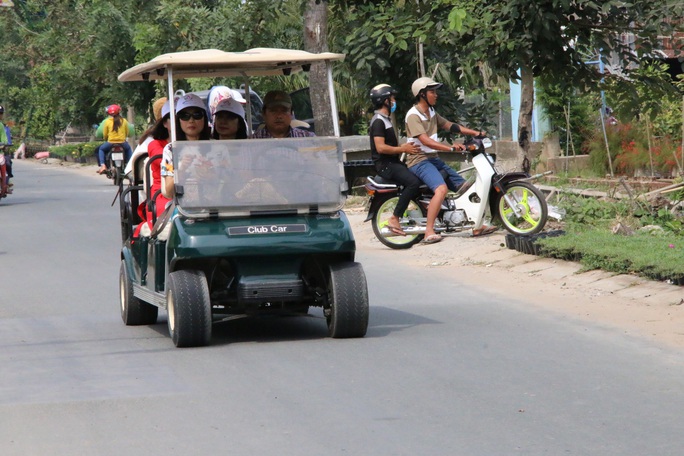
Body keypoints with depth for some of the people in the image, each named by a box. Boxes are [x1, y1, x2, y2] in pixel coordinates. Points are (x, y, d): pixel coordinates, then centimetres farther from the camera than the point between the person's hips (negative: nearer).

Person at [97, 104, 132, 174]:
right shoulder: (124, 121, 1)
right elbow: (127, 133, 8)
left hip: (111, 143, -2)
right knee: (128, 149, 35)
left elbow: (104, 135, 3)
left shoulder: (107, 121, -3)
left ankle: (102, 165, 8)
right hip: (122, 143, 2)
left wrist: (106, 139, 25)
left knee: (101, 149, 27)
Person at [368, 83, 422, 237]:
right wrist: (403, 149, -17)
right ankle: (394, 219, -27)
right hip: (385, 165, -11)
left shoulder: (385, 119, 21)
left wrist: (405, 147, 10)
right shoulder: (378, 121, -13)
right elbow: (380, 147, -23)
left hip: (393, 162, 11)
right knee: (414, 182, -28)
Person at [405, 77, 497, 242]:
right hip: (419, 161, -10)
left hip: (434, 159, 10)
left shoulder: (431, 112, 15)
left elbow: (449, 125, 20)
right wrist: (451, 148, -34)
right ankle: (429, 232, -34)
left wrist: (475, 133, 10)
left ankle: (476, 226, 17)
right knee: (441, 188, -32)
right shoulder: (414, 115, -14)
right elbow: (425, 140, -25)